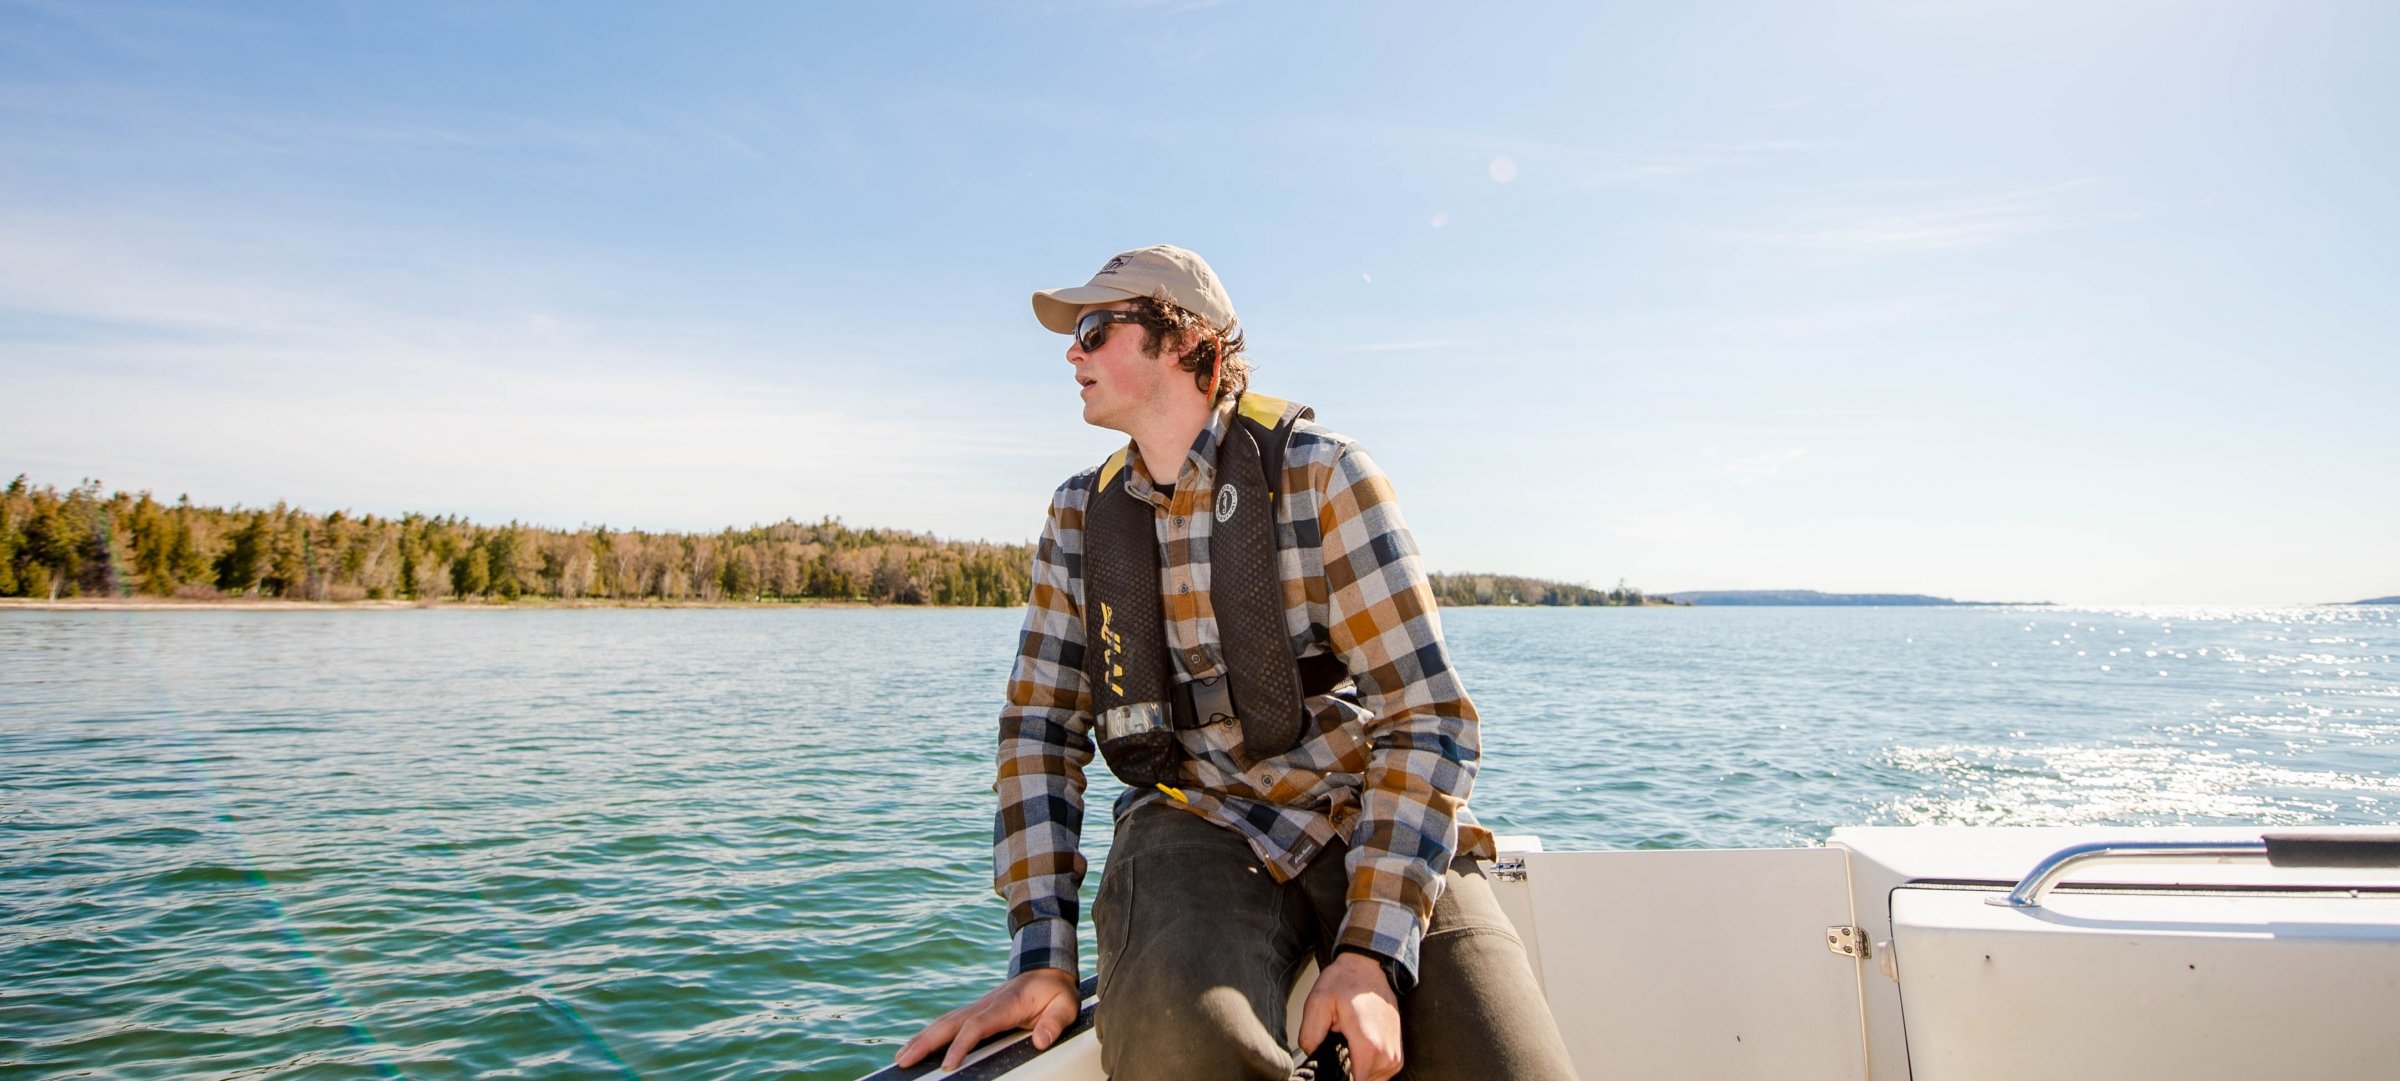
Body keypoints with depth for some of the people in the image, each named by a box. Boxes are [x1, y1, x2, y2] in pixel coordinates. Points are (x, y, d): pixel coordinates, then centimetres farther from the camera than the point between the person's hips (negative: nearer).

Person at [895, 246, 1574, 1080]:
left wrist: (1375, 950, -20)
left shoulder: (1318, 471, -7)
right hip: (1197, 826, 2)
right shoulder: (1080, 516, 7)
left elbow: (1428, 717, -11)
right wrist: (1042, 955, -6)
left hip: (1371, 825, -1)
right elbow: (1040, 728, 5)